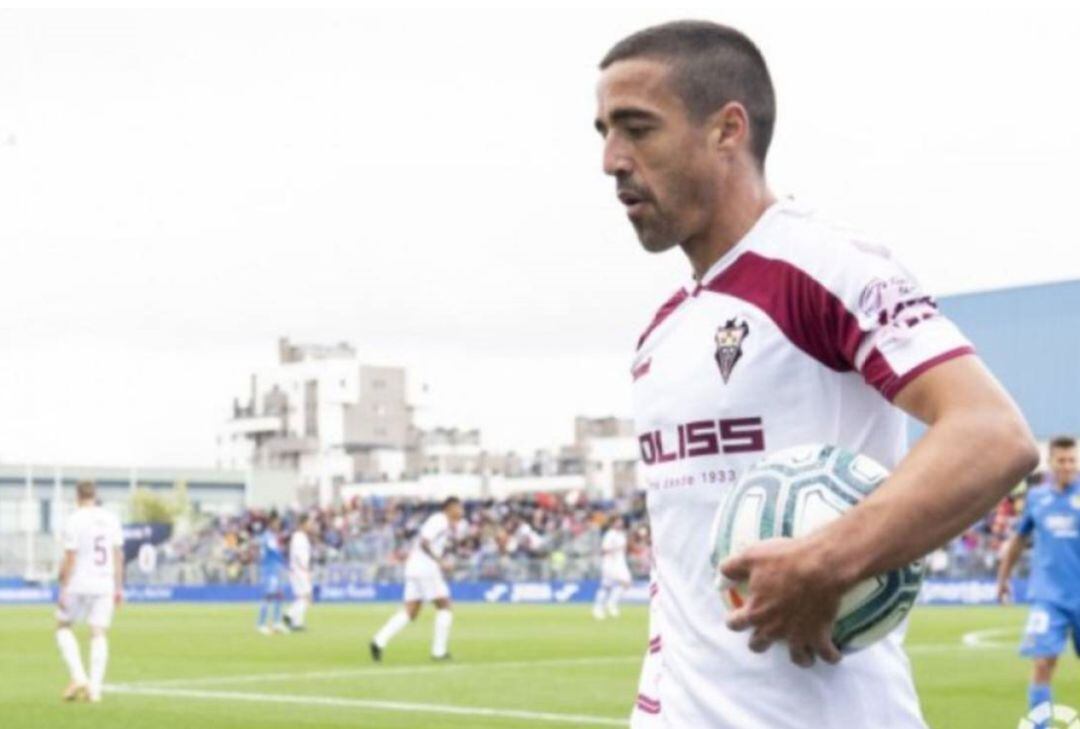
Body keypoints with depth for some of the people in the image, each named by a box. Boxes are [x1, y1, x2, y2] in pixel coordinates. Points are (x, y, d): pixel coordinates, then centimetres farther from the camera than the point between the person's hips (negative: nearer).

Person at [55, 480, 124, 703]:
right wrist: (118, 588, 13)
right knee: (98, 634, 5)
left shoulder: (75, 520, -9)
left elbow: (70, 559, -12)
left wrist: (63, 590, -8)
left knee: (63, 626, 13)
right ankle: (95, 689, -2)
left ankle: (78, 677, -2)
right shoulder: (111, 519, 6)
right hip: (105, 584, 4)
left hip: (79, 585, -4)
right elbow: (118, 555, 8)